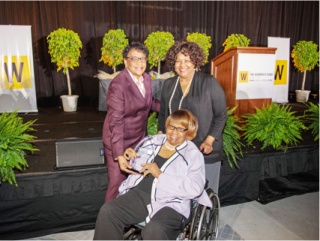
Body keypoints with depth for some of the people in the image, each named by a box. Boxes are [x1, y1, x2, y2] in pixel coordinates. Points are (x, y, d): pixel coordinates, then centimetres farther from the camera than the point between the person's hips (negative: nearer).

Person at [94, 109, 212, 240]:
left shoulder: (194, 154, 0)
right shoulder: (153, 140, 15)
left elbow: (195, 189, -14)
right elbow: (139, 164, 26)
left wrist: (160, 175, -16)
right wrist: (130, 156, 2)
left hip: (170, 203, -4)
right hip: (140, 194, 5)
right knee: (107, 211, -18)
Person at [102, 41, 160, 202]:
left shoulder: (146, 78, -1)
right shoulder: (118, 85, -22)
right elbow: (115, 121, -24)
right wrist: (119, 155, -28)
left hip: (140, 139, 7)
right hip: (120, 141, -7)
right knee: (118, 184, 5)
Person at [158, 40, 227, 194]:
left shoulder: (209, 82, -7)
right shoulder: (168, 84, 7)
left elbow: (221, 115, -6)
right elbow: (163, 114, 15)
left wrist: (209, 141, -15)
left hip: (205, 151, -3)